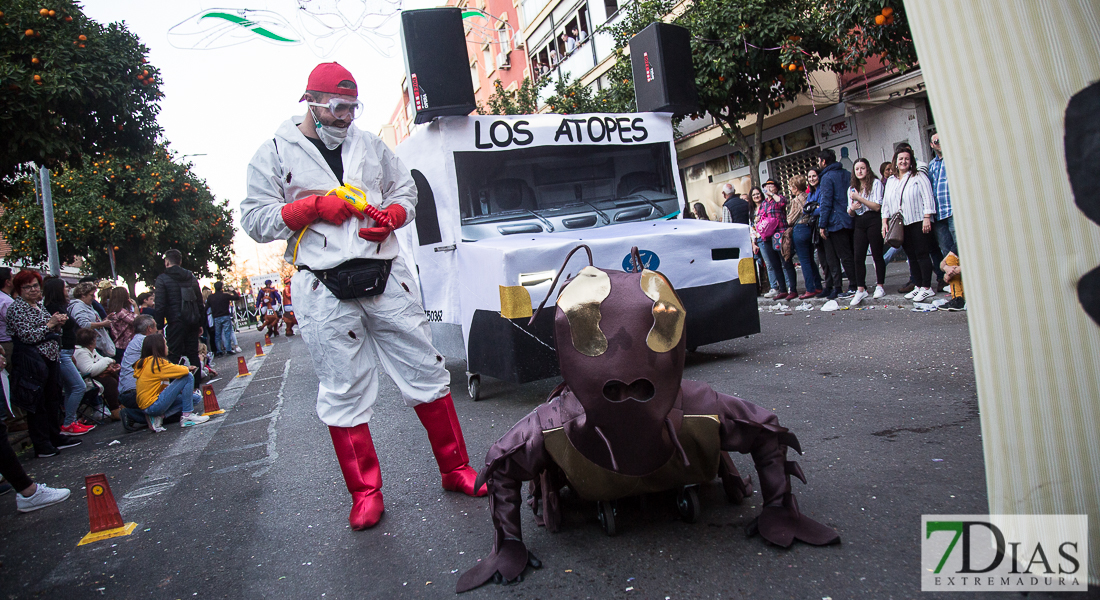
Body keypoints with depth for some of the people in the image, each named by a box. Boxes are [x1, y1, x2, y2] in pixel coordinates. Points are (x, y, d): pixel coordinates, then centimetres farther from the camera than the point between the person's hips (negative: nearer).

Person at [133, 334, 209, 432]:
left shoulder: (145, 362, 16)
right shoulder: (157, 362, -13)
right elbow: (183, 371, -17)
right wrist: (187, 368, 7)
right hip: (153, 405, -10)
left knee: (194, 398, 16)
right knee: (188, 377, -9)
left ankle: (159, 417, 0)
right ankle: (187, 416, -7)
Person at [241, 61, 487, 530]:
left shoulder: (370, 145, 16)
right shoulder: (275, 153, 6)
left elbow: (406, 189, 22)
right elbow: (255, 219, 1)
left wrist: (392, 215, -1)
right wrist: (314, 207, -11)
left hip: (386, 276, 3)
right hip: (324, 290, -2)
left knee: (425, 372, 5)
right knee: (344, 395, 2)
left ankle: (455, 470, 19)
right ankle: (365, 492, 16)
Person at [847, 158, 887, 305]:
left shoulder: (876, 183, 0)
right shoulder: (852, 188, 15)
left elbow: (877, 206, -10)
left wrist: (859, 198, -14)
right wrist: (852, 208, -7)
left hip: (873, 221, -4)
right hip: (859, 224, 4)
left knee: (877, 255, 0)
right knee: (858, 257, -4)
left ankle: (880, 286, 11)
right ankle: (860, 289, -3)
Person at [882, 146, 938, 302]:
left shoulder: (919, 177, 2)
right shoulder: (890, 181, 18)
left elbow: (928, 199, -5)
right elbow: (885, 203, 18)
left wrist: (926, 218, -14)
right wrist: (885, 222, 8)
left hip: (918, 222, -5)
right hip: (900, 225, 5)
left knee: (922, 254, -7)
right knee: (911, 256, 7)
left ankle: (927, 288, -4)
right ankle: (918, 286, 13)